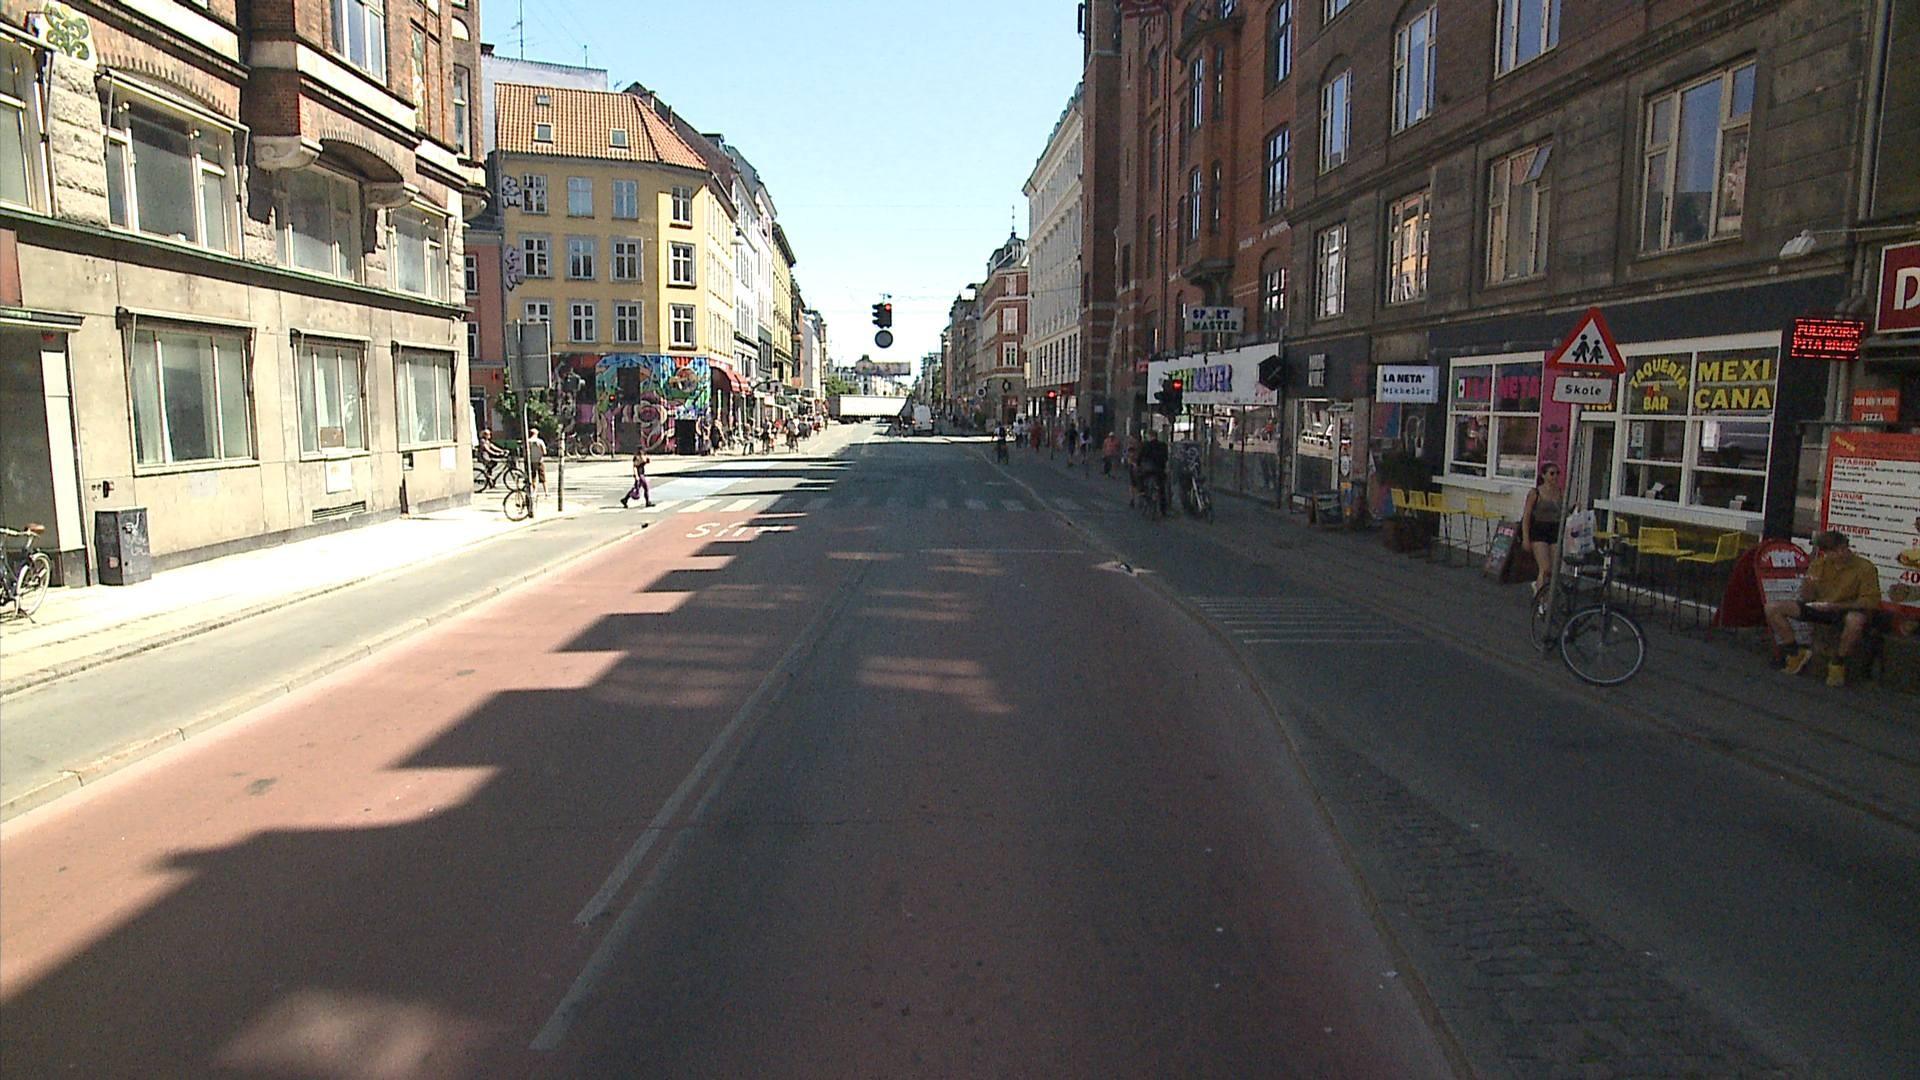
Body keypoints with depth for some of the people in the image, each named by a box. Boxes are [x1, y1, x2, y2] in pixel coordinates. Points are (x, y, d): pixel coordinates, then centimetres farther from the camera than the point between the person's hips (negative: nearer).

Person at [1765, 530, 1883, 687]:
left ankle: (1838, 662, -16)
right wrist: (1810, 580, -17)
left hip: (1846, 610, -4)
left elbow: (1871, 602, -16)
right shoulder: (1820, 564, 3)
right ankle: (1796, 653, 3)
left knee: (1856, 620, -43)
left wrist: (1835, 606, -27)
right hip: (1818, 608, 5)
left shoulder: (1864, 568, -9)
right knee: (1772, 608, -13)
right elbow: (1806, 598, 4)